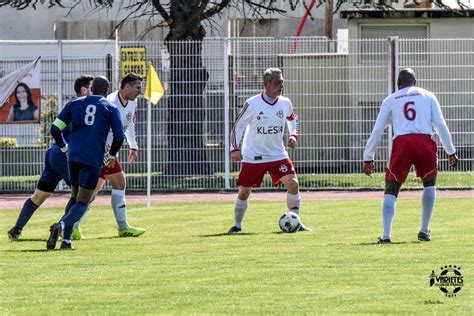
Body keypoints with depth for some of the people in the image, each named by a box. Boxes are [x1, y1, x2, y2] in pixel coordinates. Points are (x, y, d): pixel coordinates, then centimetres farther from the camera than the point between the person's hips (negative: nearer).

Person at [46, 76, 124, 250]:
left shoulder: (75, 104, 12)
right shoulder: (110, 108, 5)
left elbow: (55, 129, 7)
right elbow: (119, 136, 0)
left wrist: (65, 148, 24)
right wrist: (112, 155, 18)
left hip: (73, 157, 4)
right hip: (94, 159, -4)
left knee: (76, 199, 20)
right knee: (82, 203, -2)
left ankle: (66, 240, 8)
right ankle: (61, 225, -31)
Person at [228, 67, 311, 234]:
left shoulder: (285, 103, -1)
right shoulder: (252, 104, -13)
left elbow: (292, 118, 21)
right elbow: (238, 125, -3)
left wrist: (293, 135, 5)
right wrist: (234, 148, -10)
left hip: (278, 155, 3)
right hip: (252, 156, -3)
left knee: (293, 184, -13)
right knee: (244, 191, 1)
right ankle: (237, 225, 21)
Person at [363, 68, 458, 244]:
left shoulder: (391, 100, 20)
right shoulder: (427, 96, 20)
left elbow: (377, 131, 15)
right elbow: (440, 125, 13)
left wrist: (368, 158, 19)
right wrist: (451, 152, 18)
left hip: (402, 143, 0)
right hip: (425, 142, 0)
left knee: (391, 190, 8)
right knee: (429, 183, 25)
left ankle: (386, 235, -10)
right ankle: (424, 231, 20)